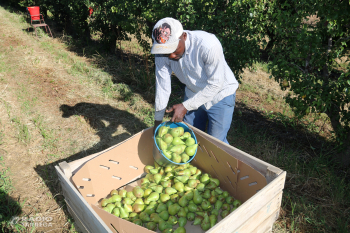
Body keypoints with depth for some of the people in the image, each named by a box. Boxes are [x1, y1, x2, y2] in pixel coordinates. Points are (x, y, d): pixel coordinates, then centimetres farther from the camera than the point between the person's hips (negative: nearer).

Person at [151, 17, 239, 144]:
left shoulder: (208, 45, -34)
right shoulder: (162, 51, -18)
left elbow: (215, 85, -26)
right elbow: (162, 87, -11)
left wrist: (185, 106, -30)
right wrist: (157, 122, -6)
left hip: (219, 95, -4)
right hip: (192, 94, 5)